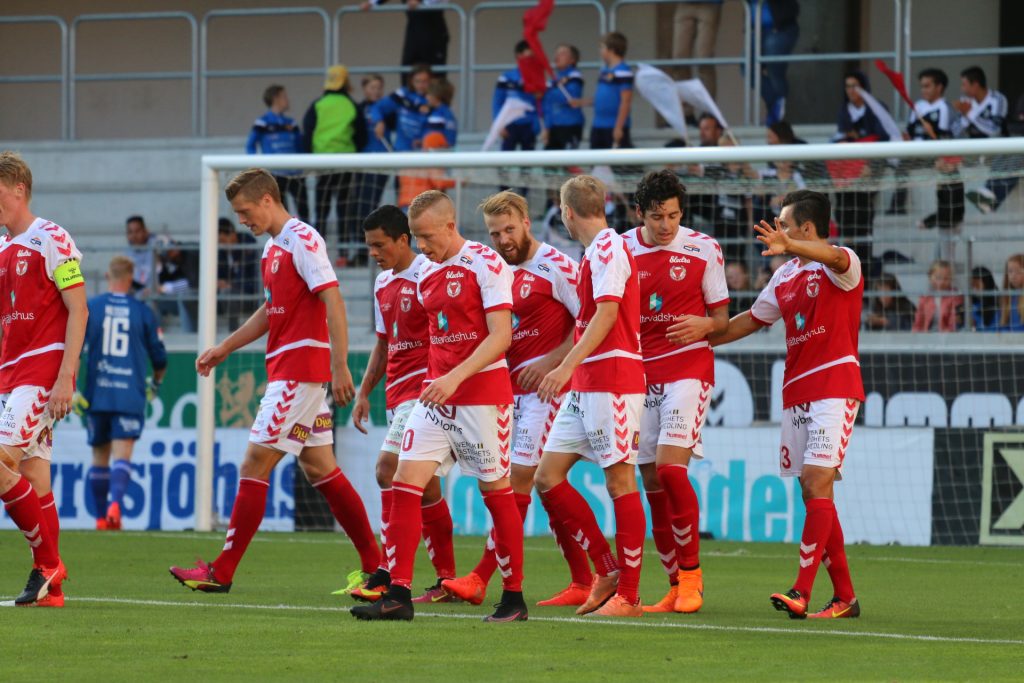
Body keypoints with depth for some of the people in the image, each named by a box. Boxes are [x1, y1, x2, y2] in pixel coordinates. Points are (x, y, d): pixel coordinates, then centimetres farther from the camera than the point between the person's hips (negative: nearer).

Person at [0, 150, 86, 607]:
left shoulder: (51, 240, -7)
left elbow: (78, 311, -12)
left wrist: (65, 378, -18)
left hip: (42, 370, -8)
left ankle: (47, 563, -8)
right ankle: (49, 585, 6)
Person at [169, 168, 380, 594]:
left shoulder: (302, 240, -12)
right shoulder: (273, 247, 17)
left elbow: (333, 301, -19)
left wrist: (339, 366, -24)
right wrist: (224, 349, 23)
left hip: (298, 372, -10)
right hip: (287, 367, 10)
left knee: (255, 465, -8)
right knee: (320, 469, 10)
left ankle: (222, 572, -6)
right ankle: (375, 568, 12)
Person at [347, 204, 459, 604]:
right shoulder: (383, 284, 16)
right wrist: (364, 392, 19)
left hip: (424, 387, -9)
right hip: (397, 391, 9)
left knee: (389, 469, -18)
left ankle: (388, 575, -18)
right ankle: (447, 579, 13)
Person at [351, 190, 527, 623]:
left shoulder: (486, 264, -11)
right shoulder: (426, 275, 12)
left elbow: (501, 335, -17)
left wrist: (456, 377, -24)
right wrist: (434, 381, 13)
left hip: (483, 392, -7)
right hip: (436, 393, 7)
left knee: (495, 490, 0)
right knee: (405, 484, -5)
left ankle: (514, 598, 10)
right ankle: (398, 595, -7)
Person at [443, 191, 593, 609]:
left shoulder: (555, 266, -10)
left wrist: (551, 362, -19)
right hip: (515, 387, 9)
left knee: (519, 480, -10)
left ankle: (481, 579, -14)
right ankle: (583, 582, 11)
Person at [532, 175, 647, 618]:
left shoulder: (607, 247, -10)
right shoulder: (594, 252, 19)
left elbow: (607, 313, -19)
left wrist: (567, 367, -25)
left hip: (612, 382, -10)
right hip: (584, 386, 10)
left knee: (620, 480, -6)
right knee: (548, 478, 6)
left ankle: (629, 595, -4)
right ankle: (607, 571, 10)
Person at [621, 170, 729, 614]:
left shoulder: (703, 249, -2)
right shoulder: (621, 250, 4)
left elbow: (722, 319, 4)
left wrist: (704, 325, -17)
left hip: (688, 366, -4)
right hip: (639, 373, 4)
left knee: (670, 466, -19)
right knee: (652, 484, 3)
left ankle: (691, 574, -8)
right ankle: (675, 586, 10)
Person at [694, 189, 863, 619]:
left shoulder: (840, 266, -7)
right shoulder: (784, 277, 17)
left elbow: (835, 258, -32)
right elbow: (751, 320, 26)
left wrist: (788, 245, -49)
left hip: (835, 386, -8)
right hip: (796, 391, 8)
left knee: (816, 482, -16)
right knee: (812, 492, 5)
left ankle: (802, 592, -22)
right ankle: (844, 597, 10)